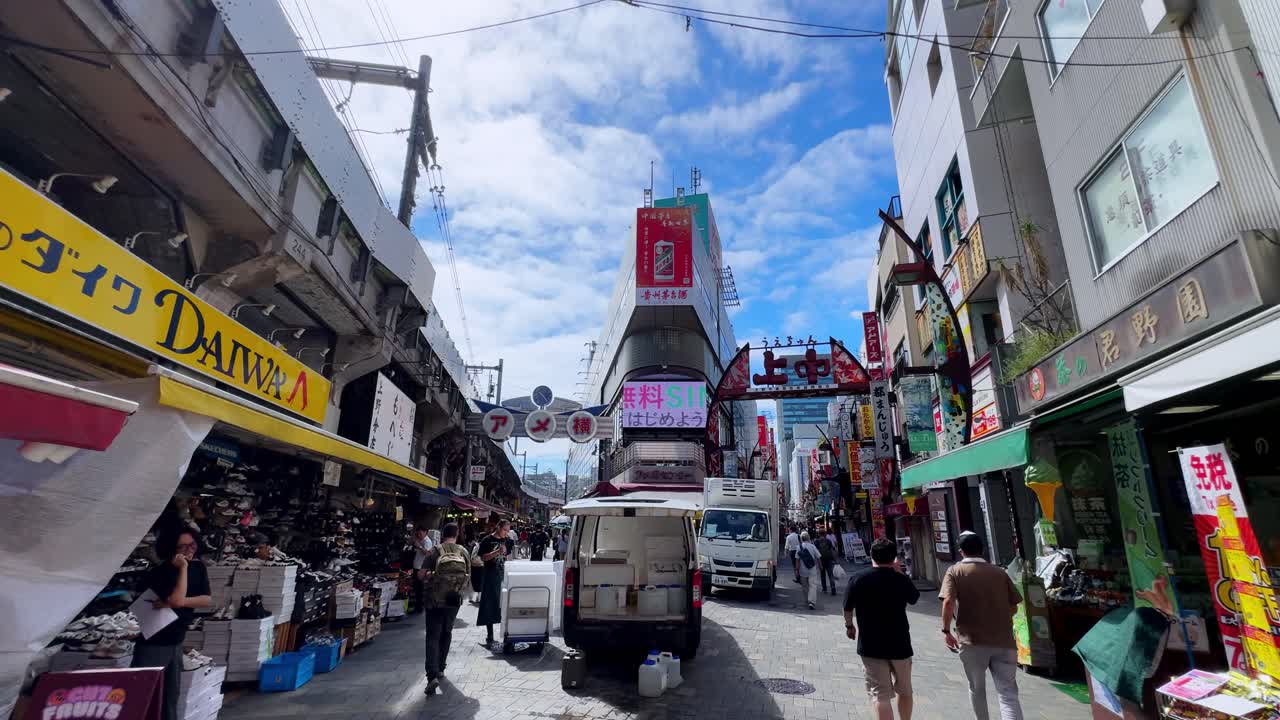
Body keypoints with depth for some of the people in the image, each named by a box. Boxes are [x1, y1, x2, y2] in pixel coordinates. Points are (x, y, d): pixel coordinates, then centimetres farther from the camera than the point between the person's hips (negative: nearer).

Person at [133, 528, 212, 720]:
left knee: (171, 694, 14)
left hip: (176, 643, 6)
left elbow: (208, 600, -5)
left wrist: (176, 602, -18)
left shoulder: (198, 567, 1)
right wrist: (183, 568, -25)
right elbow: (177, 599, -28)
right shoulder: (160, 572, -16)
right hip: (153, 644, -6)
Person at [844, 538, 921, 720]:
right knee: (905, 691, 23)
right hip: (899, 644, 1)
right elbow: (914, 598, 10)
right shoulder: (901, 580, -11)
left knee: (881, 695, 5)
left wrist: (849, 626, 19)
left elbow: (848, 608, 1)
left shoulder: (857, 579, -10)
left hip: (870, 645, -1)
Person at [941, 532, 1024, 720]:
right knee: (1008, 693, 1)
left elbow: (948, 602, -14)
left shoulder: (955, 571, -1)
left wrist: (946, 630, -4)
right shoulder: (1000, 572, 7)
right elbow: (1014, 606, 10)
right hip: (1003, 641, 2)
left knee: (976, 688, 19)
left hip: (972, 641, -2)